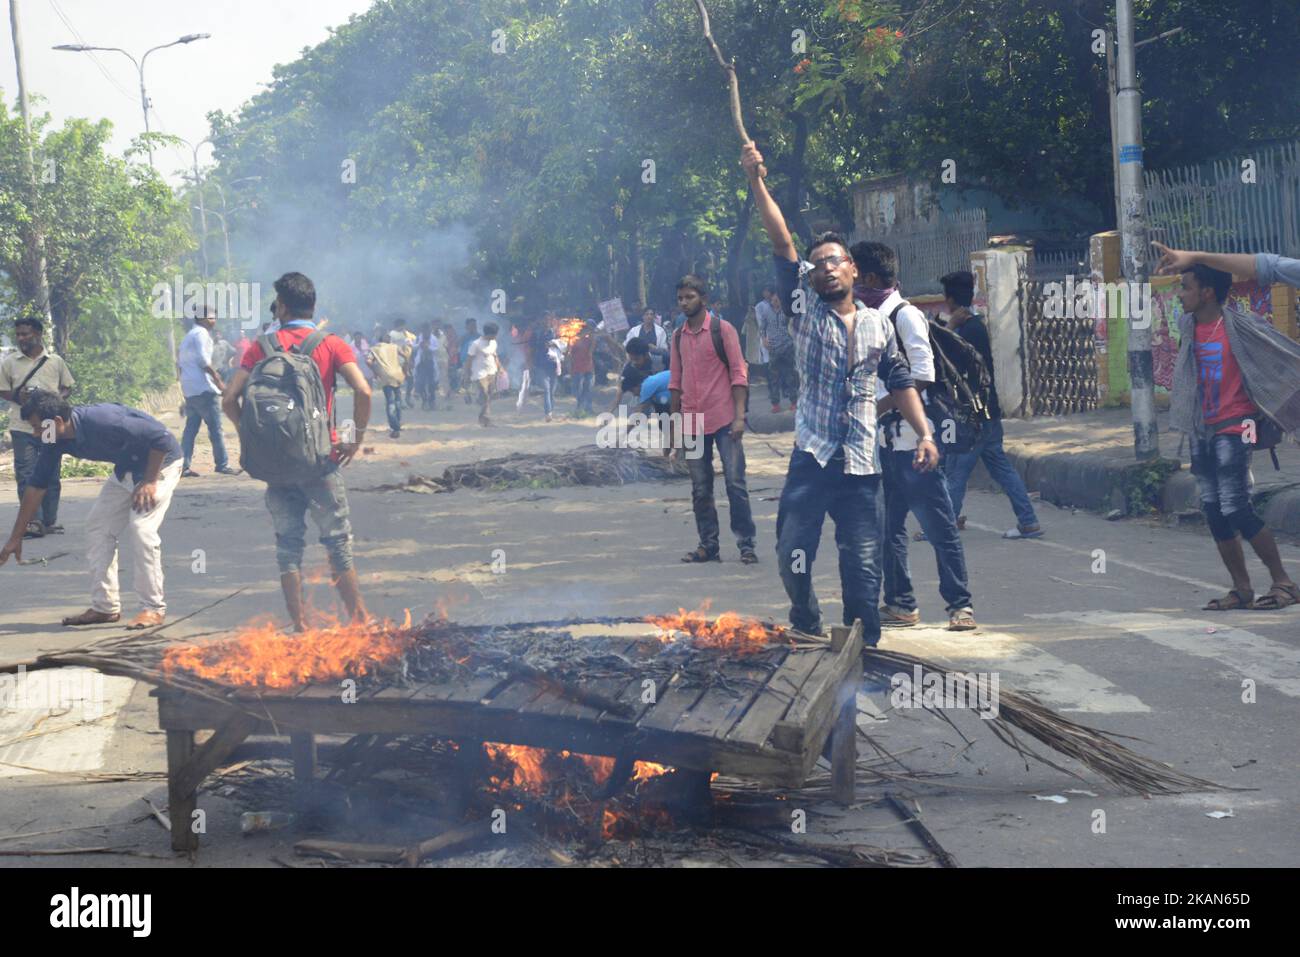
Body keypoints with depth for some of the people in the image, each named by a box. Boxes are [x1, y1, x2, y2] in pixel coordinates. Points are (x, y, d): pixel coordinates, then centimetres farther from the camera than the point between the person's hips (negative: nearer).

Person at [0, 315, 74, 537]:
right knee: (26, 476, -7)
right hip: (22, 426, -1)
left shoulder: (55, 361, 6)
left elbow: (68, 387, 14)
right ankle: (33, 522, -8)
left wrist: (59, 397, -8)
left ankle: (50, 521, 15)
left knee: (51, 476, 6)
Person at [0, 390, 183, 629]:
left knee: (141, 528, -20)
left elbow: (160, 437, -30)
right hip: (127, 470, 9)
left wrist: (149, 481, -25)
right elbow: (36, 486, 1)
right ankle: (105, 607, 9)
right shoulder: (56, 441, -9)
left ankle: (153, 608, -12)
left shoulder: (102, 421, -35)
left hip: (159, 461, -9)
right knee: (98, 526, 4)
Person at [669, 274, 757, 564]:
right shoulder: (678, 337, 12)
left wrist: (739, 417, -13)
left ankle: (746, 545, -1)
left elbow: (738, 374, -5)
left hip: (723, 420, -5)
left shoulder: (723, 330, -3)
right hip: (692, 425, 5)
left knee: (735, 483, -5)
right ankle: (708, 546, 12)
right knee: (700, 489, 6)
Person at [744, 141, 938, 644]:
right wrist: (757, 183, -11)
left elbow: (899, 382, 17)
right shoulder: (805, 313, 5)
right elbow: (783, 246, -2)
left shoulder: (878, 324, 12)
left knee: (863, 568, -1)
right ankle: (806, 634, 22)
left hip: (861, 466, 1)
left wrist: (925, 434, 5)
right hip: (811, 460, -1)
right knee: (793, 558, -2)